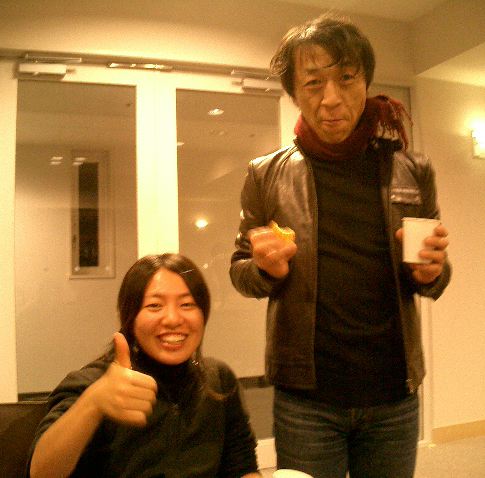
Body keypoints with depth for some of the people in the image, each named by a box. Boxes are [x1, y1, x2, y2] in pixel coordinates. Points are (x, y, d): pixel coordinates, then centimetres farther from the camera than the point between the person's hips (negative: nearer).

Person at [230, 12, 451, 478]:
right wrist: (267, 268, -18)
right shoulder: (267, 174, -4)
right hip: (305, 397, -1)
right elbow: (240, 273, 4)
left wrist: (430, 272, -13)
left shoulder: (412, 172, -1)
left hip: (395, 397, 2)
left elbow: (433, 279, 10)